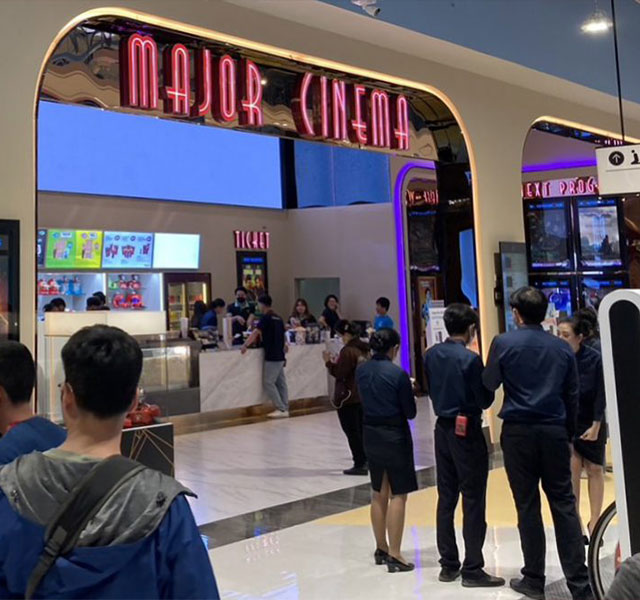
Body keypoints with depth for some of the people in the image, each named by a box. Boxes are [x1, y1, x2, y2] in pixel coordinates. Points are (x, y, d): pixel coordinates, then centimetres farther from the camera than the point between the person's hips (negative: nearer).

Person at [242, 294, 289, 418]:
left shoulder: (266, 318, -12)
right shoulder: (278, 318, 14)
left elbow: (256, 332, -22)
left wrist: (246, 345, -25)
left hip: (272, 356, -9)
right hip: (280, 355, 9)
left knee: (268, 382, -5)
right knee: (281, 383, 9)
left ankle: (281, 409, -6)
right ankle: (284, 409, 10)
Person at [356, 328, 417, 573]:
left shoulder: (361, 371, 0)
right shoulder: (398, 374, -17)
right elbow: (410, 412, -10)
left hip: (371, 436, 6)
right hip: (395, 437, -6)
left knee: (379, 494, 17)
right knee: (397, 495, 2)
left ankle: (381, 549, 29)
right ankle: (394, 555, 4)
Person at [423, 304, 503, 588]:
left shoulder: (431, 355, 3)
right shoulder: (470, 359, -17)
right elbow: (484, 400, -11)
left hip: (443, 428, 7)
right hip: (467, 431, -7)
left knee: (446, 498, 12)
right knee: (473, 501, 2)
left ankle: (448, 564, 20)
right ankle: (473, 570, 7)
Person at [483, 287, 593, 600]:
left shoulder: (503, 343, -6)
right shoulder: (562, 347, 6)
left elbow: (489, 384, 0)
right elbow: (572, 395, 11)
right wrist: (569, 433, 21)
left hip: (518, 431, -2)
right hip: (554, 431, 2)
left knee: (527, 506, 6)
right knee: (564, 504, 6)